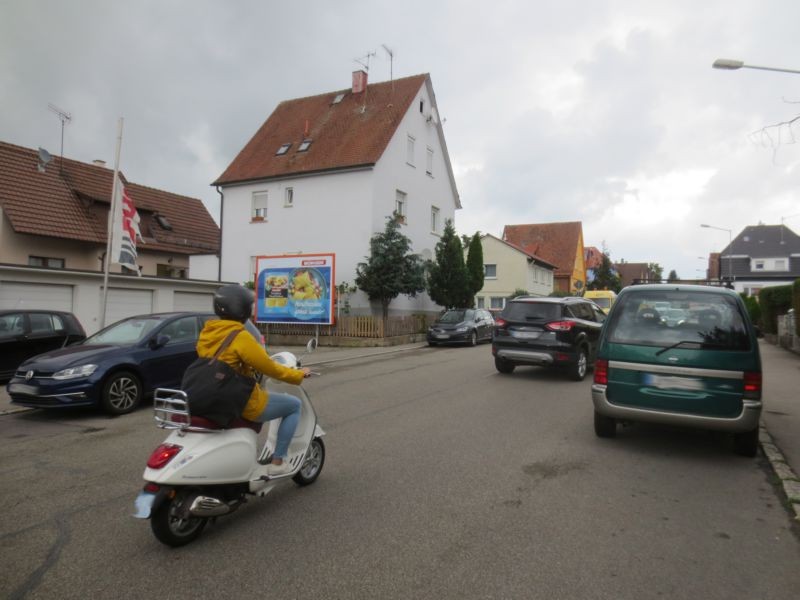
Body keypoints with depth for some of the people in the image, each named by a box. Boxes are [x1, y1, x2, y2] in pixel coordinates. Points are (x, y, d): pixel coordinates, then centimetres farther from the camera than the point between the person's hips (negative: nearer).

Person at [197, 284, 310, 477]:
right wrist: (299, 374, 1)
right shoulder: (240, 337, -21)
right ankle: (277, 462, 9)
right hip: (243, 403, -8)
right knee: (294, 405, 10)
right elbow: (270, 369, -15)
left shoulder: (205, 333, 3)